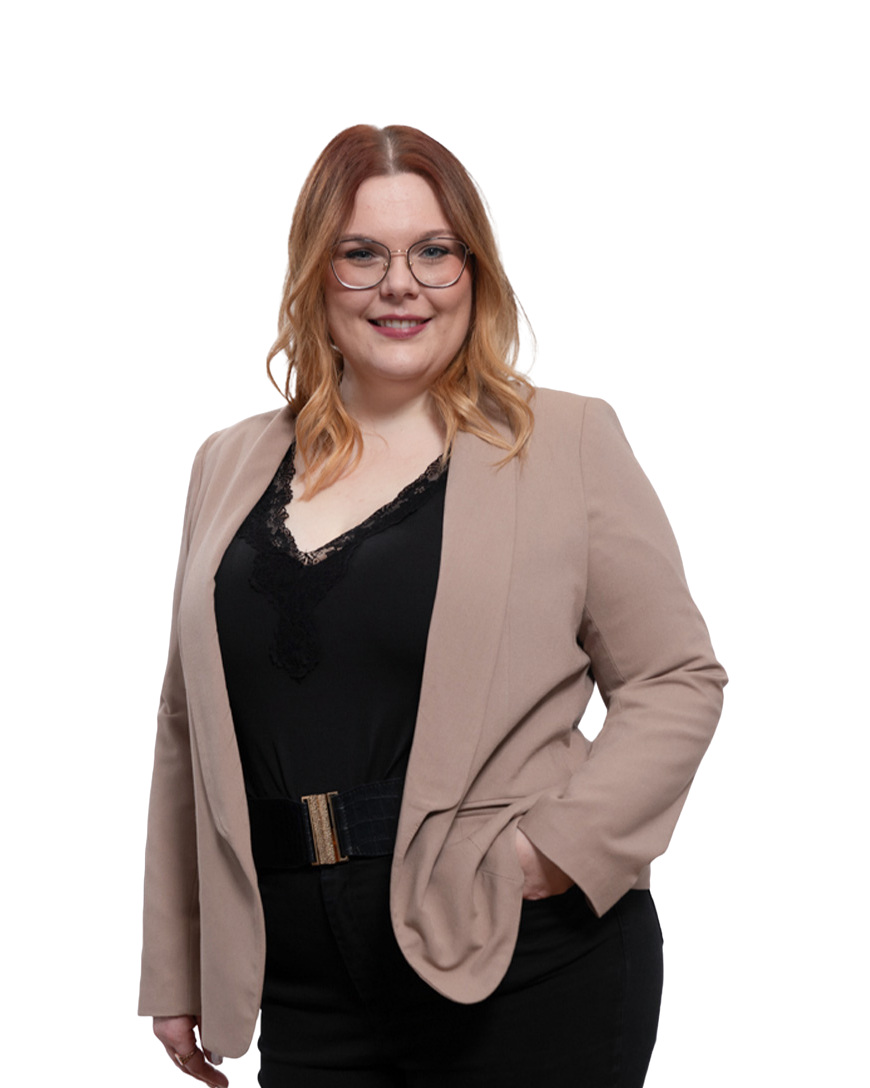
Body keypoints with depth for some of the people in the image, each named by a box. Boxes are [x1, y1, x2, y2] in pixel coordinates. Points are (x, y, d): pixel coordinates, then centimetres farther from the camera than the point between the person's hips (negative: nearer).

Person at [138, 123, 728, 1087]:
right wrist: (174, 971, 13)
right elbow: (187, 730, 13)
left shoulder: (571, 441, 0)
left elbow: (680, 681, -1)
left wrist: (567, 842, -15)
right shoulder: (229, 465, 11)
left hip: (530, 974, -3)